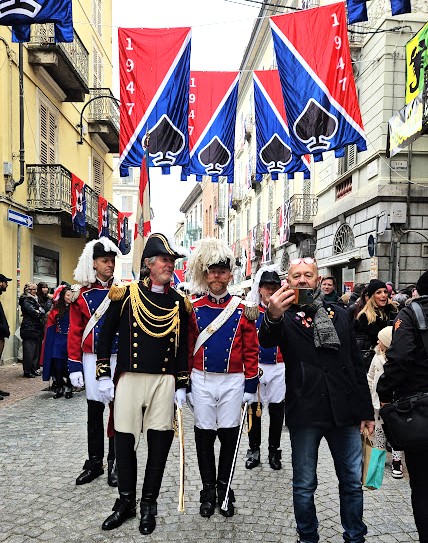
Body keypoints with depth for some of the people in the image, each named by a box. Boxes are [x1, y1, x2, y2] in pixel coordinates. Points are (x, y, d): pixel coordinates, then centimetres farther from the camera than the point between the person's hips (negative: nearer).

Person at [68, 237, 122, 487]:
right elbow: (75, 332, 3)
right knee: (95, 411, 10)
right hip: (92, 360, 1)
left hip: (119, 358, -1)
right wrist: (74, 366, 0)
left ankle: (115, 462, 20)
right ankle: (95, 462, 24)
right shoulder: (81, 293, 3)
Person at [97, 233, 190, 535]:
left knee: (159, 444, 6)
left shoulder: (179, 303, 6)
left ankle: (149, 504, 24)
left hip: (164, 381, 2)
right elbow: (106, 335, 3)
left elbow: (183, 348, 10)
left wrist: (181, 386, 6)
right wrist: (104, 376, -1)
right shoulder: (126, 294, -2)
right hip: (129, 378, -1)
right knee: (125, 442, 7)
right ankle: (126, 501, 28)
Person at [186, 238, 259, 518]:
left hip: (232, 381, 0)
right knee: (204, 434, 8)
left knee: (229, 434, 6)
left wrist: (250, 387, -1)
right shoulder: (194, 309, 0)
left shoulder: (243, 310, -1)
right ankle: (208, 490, 23)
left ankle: (224, 487, 25)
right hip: (201, 381, 1)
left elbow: (251, 351, 2)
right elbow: (187, 349, 4)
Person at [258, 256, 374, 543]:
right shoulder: (285, 316, -1)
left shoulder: (339, 314, 10)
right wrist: (272, 317, -46)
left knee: (352, 482, 13)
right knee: (304, 485, 10)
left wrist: (366, 410, 9)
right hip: (305, 412, -3)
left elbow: (357, 365, 13)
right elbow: (267, 340, -24)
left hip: (344, 412, 3)